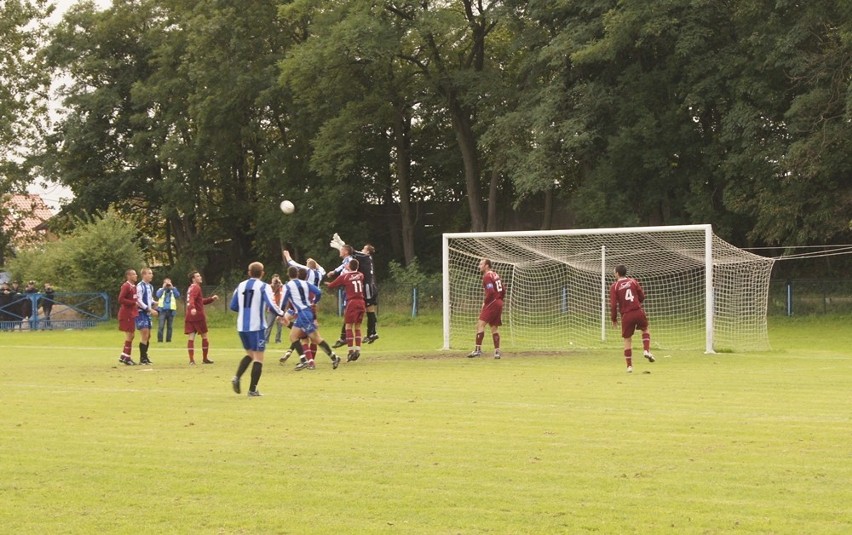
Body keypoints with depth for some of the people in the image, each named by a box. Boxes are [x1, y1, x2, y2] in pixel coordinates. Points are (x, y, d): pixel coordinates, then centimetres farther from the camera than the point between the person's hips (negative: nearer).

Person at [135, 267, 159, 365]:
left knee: (148, 336, 12)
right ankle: (142, 359, -8)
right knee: (144, 335, -12)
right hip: (141, 313, -9)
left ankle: (145, 357, 21)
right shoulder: (140, 286, -13)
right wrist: (150, 310, -20)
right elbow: (139, 301, -18)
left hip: (148, 313, 9)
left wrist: (154, 304, 4)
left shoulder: (150, 287, 14)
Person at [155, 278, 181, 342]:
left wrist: (172, 288, -9)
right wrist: (163, 288, -9)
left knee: (169, 326, 4)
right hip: (162, 310, -2)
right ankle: (159, 339, -8)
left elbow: (178, 295, -5)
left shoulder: (173, 290, 14)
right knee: (161, 326, -10)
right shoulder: (161, 290, 12)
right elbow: (158, 295, -9)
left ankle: (168, 340, 9)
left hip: (171, 310, 2)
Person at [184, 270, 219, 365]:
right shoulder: (196, 288, -9)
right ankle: (204, 359, 14)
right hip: (198, 315, -8)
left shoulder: (191, 288, 19)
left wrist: (211, 298, 26)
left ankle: (191, 360, -9)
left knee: (190, 338, -1)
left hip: (189, 316, 8)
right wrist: (192, 308, -46)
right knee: (204, 337, 7)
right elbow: (191, 299, -29)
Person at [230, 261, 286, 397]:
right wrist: (282, 314, 1)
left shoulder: (241, 286, 8)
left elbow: (233, 306, 13)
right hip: (257, 326, -5)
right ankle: (252, 389, -1)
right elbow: (271, 305, -16)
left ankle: (237, 377, 1)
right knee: (258, 357, 2)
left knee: (250, 354, 22)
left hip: (242, 326, 5)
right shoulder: (264, 287, -7)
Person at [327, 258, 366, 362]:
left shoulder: (344, 276, -1)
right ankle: (358, 349, 3)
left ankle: (351, 350, -8)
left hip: (352, 302, -4)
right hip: (361, 303, 4)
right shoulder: (360, 275, 10)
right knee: (357, 327, 10)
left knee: (349, 327, 1)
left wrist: (328, 283, 29)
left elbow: (331, 285, 7)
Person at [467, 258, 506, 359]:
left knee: (480, 324, -11)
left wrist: (485, 303, -12)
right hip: (499, 303, 9)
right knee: (494, 327, 13)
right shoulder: (495, 275, 16)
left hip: (492, 303, -9)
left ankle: (478, 349, -19)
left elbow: (491, 292, -22)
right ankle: (497, 351, 11)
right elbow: (503, 290, 19)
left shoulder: (487, 277, -12)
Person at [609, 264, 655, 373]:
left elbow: (613, 305, -5)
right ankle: (646, 350, 5)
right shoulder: (633, 281, 6)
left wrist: (614, 319, 5)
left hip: (626, 315, -1)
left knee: (627, 340, 9)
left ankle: (629, 366, 9)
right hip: (638, 312, 1)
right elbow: (642, 297, 8)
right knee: (645, 330, 27)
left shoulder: (614, 287, -1)